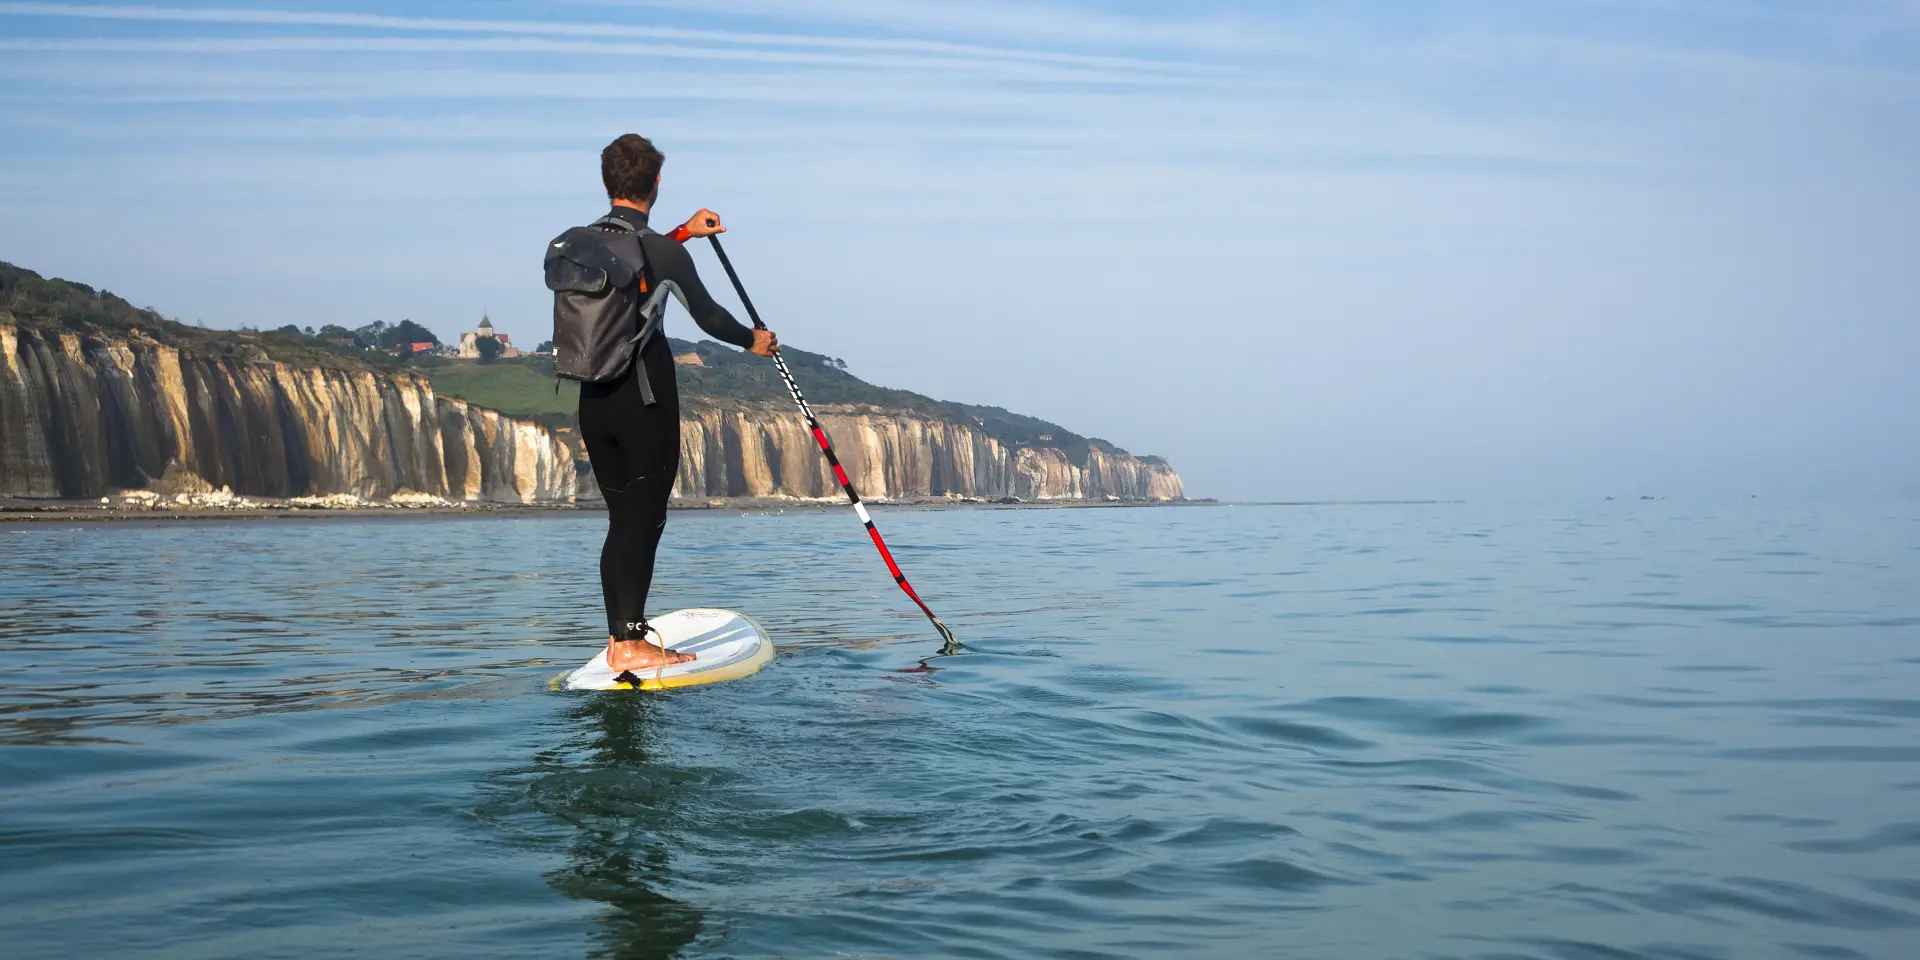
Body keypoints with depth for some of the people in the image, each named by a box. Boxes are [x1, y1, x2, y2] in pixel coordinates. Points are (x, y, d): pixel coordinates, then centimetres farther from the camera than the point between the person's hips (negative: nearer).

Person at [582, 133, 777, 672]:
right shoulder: (661, 251, -12)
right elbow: (707, 315, -1)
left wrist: (682, 232, 40)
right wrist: (753, 341, 17)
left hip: (594, 400, 7)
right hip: (645, 398, -7)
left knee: (622, 518, 15)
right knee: (644, 519, -3)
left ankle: (620, 635, 19)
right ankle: (630, 643, -6)